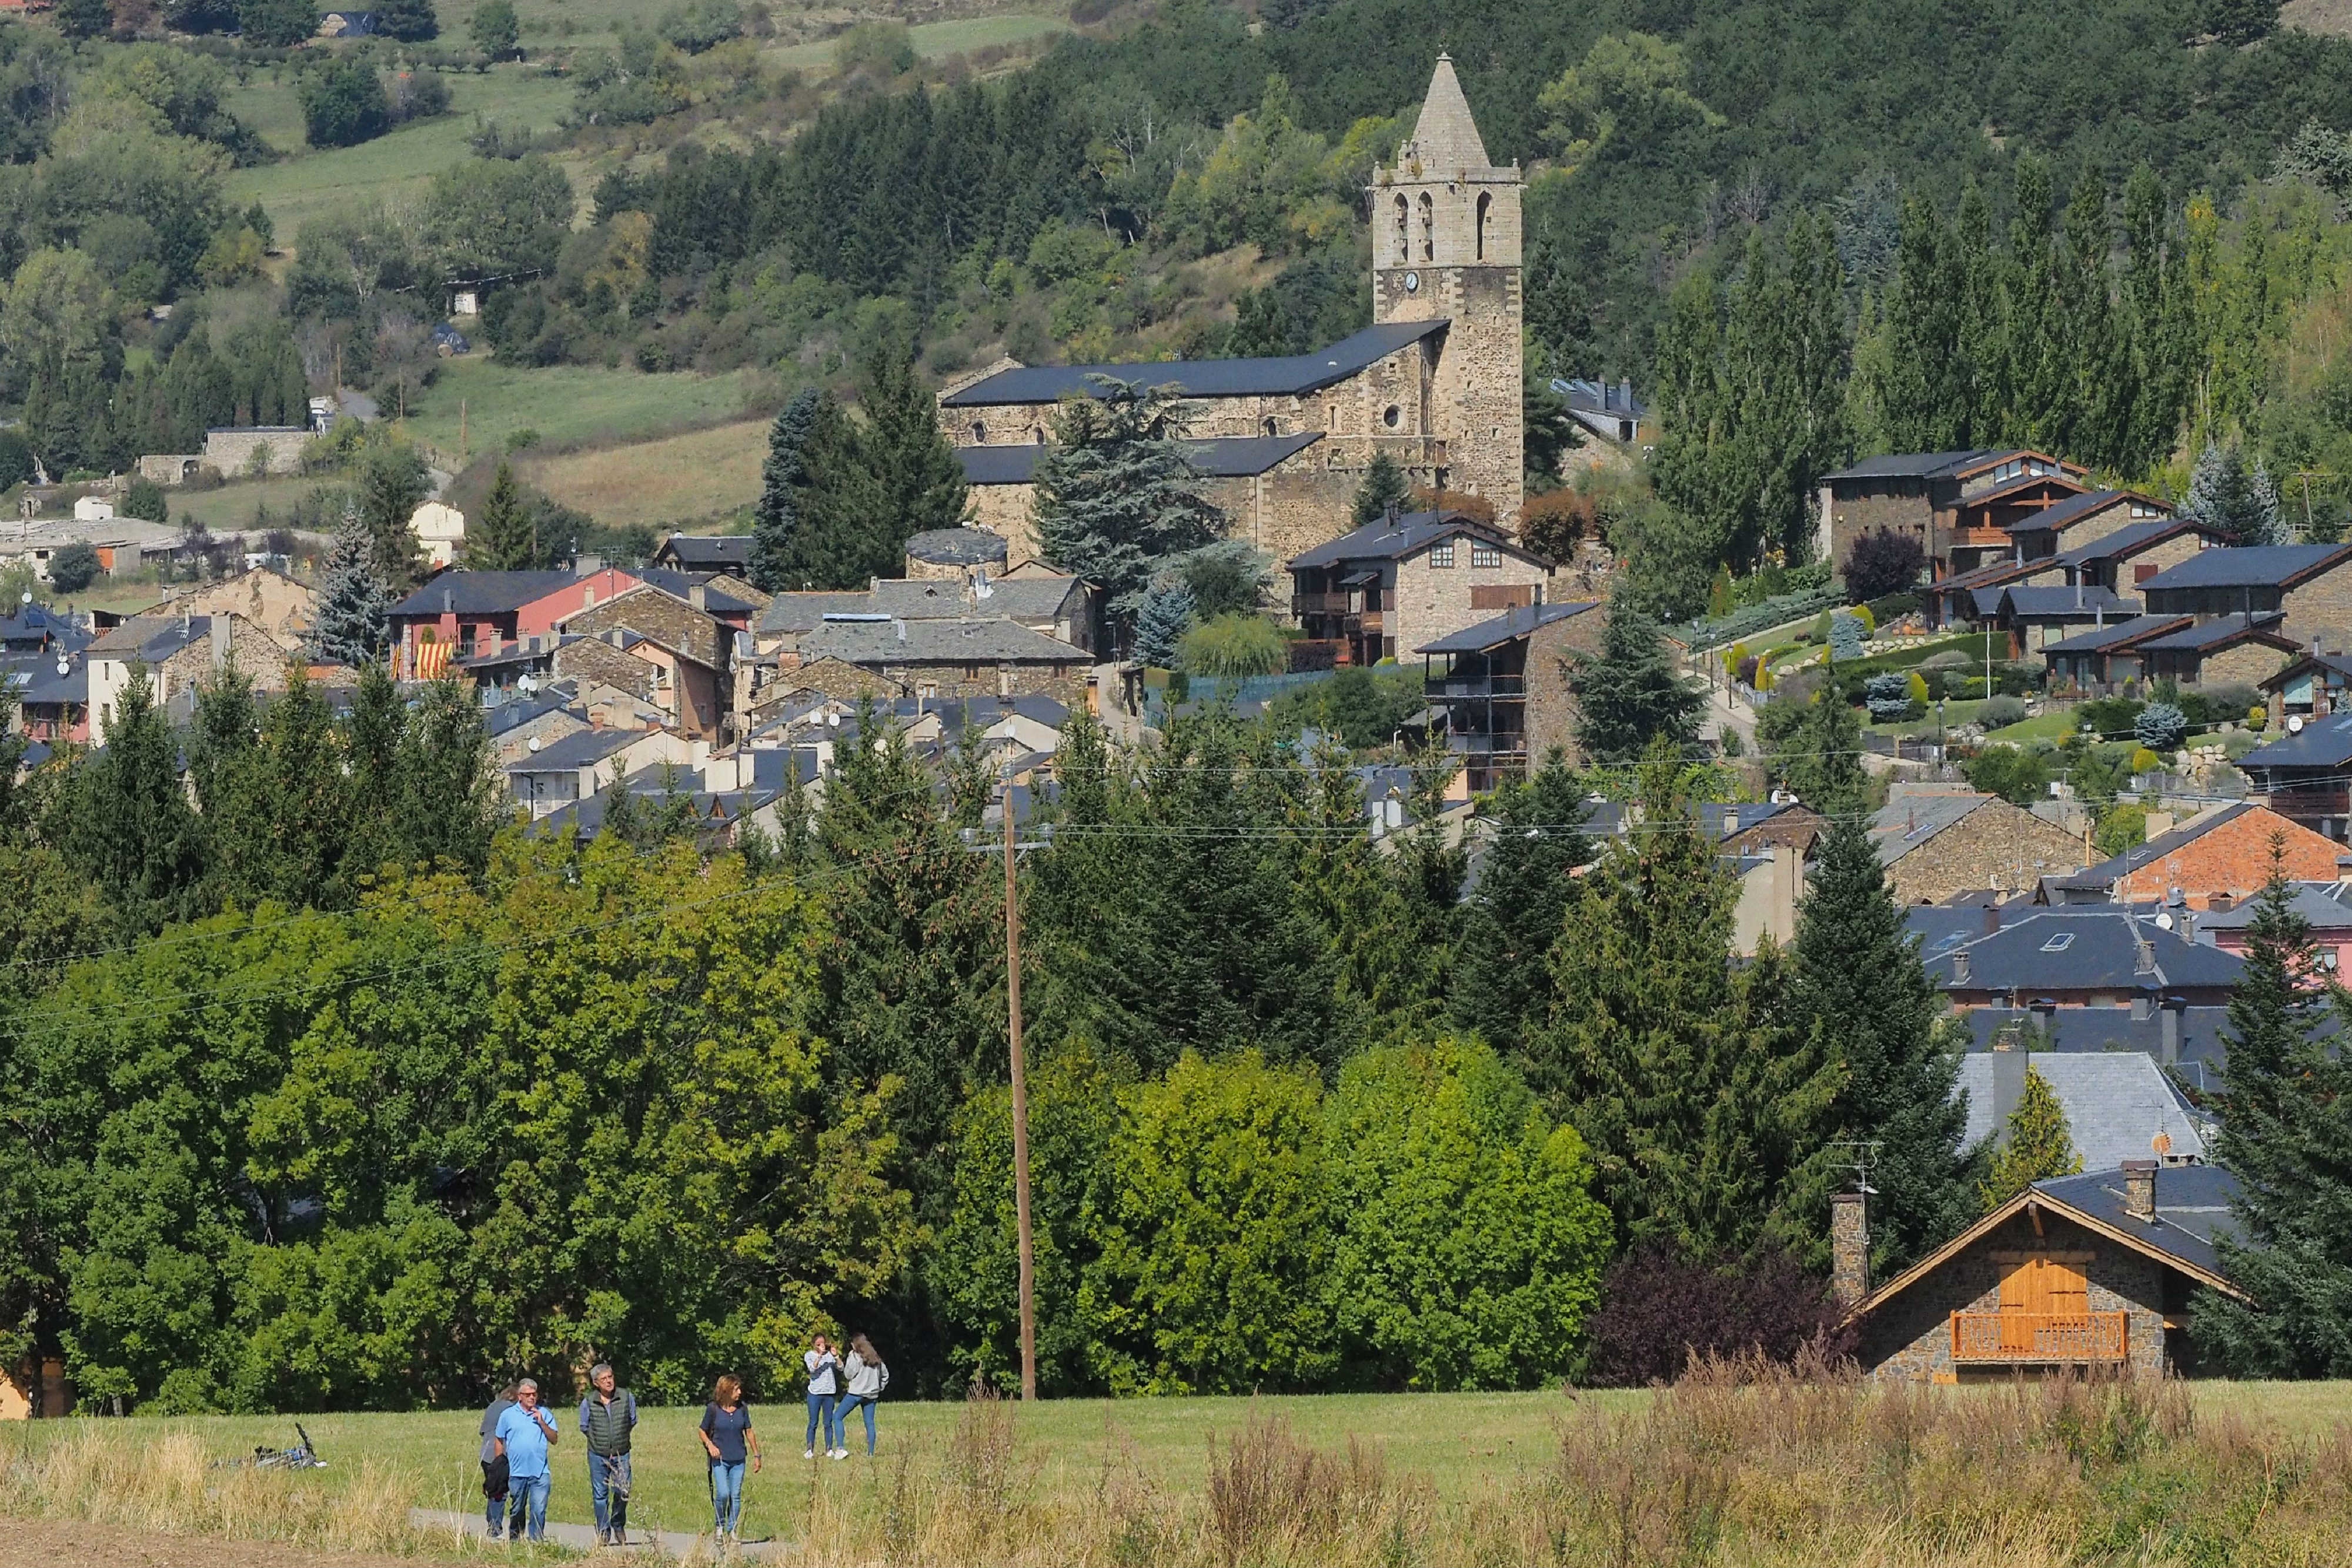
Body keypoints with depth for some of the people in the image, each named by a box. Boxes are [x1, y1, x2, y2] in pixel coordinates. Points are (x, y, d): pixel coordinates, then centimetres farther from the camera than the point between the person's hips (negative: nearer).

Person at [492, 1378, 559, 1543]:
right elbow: (499, 1441, 10)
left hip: (540, 1473, 0)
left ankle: (537, 1540, -5)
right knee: (517, 1510, 11)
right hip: (517, 1472, 0)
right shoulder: (508, 1415, 6)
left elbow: (554, 1440, 5)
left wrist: (542, 1423, -9)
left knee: (539, 1510, -9)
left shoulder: (544, 1414, 8)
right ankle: (514, 1540, 24)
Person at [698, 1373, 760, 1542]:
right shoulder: (713, 1409, -6)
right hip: (720, 1459, -3)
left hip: (738, 1459, 3)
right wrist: (710, 1445, -14)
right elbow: (703, 1432, 5)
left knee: (736, 1496, 2)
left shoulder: (742, 1408, 3)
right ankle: (719, 1526, 8)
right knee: (723, 1493, -14)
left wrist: (756, 1455, 14)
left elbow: (749, 1432, 13)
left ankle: (733, 1530, 13)